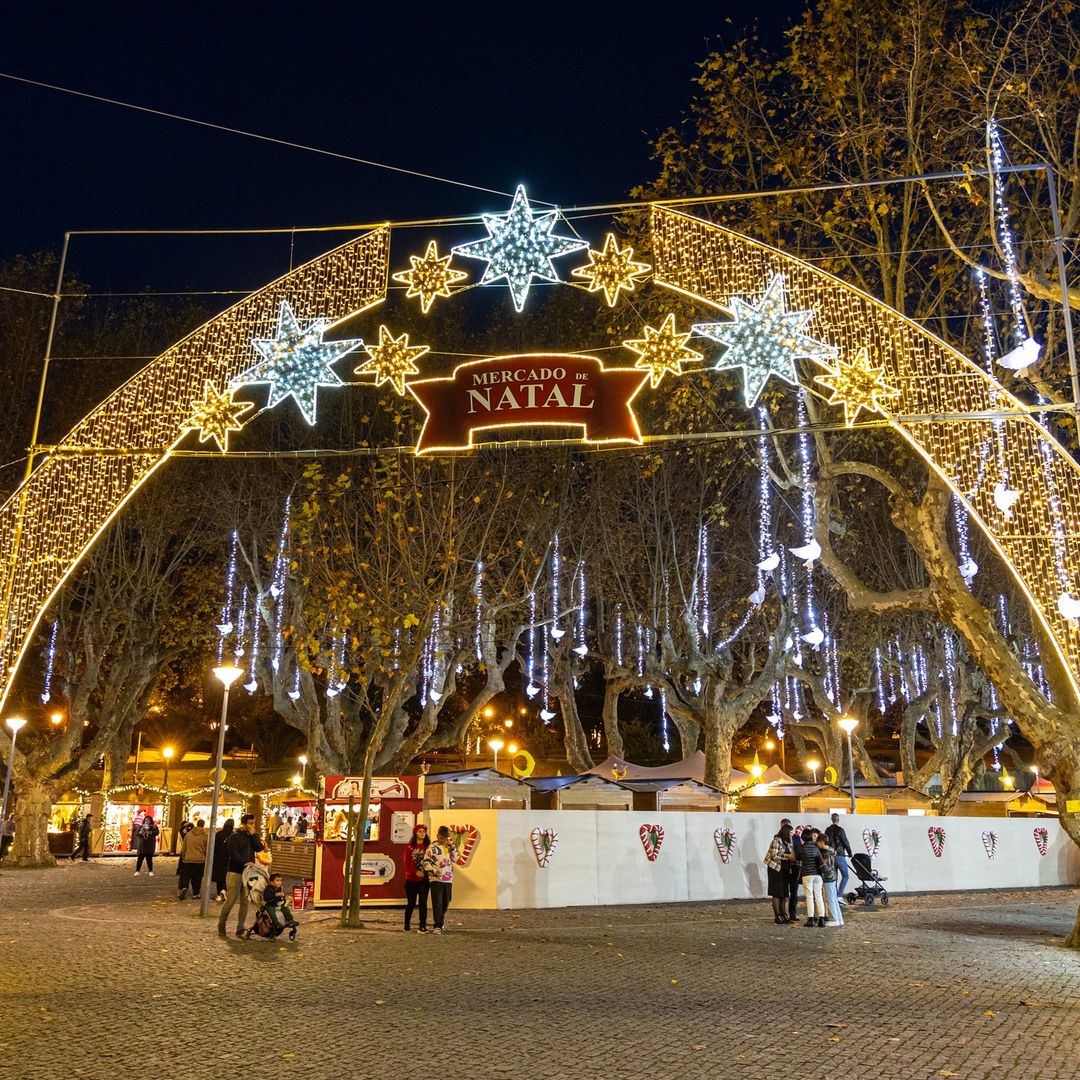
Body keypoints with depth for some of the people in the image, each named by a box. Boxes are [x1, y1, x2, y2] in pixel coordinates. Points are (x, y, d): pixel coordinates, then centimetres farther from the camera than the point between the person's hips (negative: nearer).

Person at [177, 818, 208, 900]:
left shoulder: (188, 834, 4)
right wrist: (206, 859, 12)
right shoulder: (205, 835, -6)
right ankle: (195, 893, 9)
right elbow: (207, 849, -2)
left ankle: (184, 888, -18)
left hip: (188, 859, 2)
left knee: (186, 876, 6)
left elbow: (183, 848, 12)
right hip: (200, 860, -1)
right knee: (197, 878, 7)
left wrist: (183, 858, 23)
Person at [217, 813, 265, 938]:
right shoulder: (235, 836, -4)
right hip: (235, 872, -5)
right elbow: (233, 854, -15)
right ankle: (221, 925, 14)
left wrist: (253, 835, -8)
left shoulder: (253, 836, 13)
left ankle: (240, 929, 11)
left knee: (245, 902, 4)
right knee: (231, 900, -5)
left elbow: (259, 848, -2)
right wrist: (244, 863, -26)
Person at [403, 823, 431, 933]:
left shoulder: (428, 846, 4)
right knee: (411, 903, 8)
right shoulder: (409, 846, 3)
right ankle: (407, 926, 24)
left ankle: (423, 927, -3)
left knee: (423, 902, -6)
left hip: (424, 879, 0)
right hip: (411, 879, 0)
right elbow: (407, 862, -4)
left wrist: (425, 872, -14)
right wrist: (416, 872, -17)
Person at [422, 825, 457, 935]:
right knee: (437, 903, -8)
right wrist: (433, 870, -22)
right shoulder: (432, 847, -3)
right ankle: (437, 926, -6)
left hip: (448, 879, 5)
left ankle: (440, 922, 30)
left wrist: (451, 846, -3)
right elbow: (426, 862, -7)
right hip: (436, 879, -5)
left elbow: (455, 858, 7)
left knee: (446, 902, 13)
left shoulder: (449, 847, 14)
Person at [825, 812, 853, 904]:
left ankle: (835, 896, 13)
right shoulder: (840, 829, -10)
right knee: (845, 876, 0)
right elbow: (846, 842, -7)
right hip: (839, 855, -6)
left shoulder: (827, 830, 9)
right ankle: (839, 896, -10)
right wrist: (850, 853, 5)